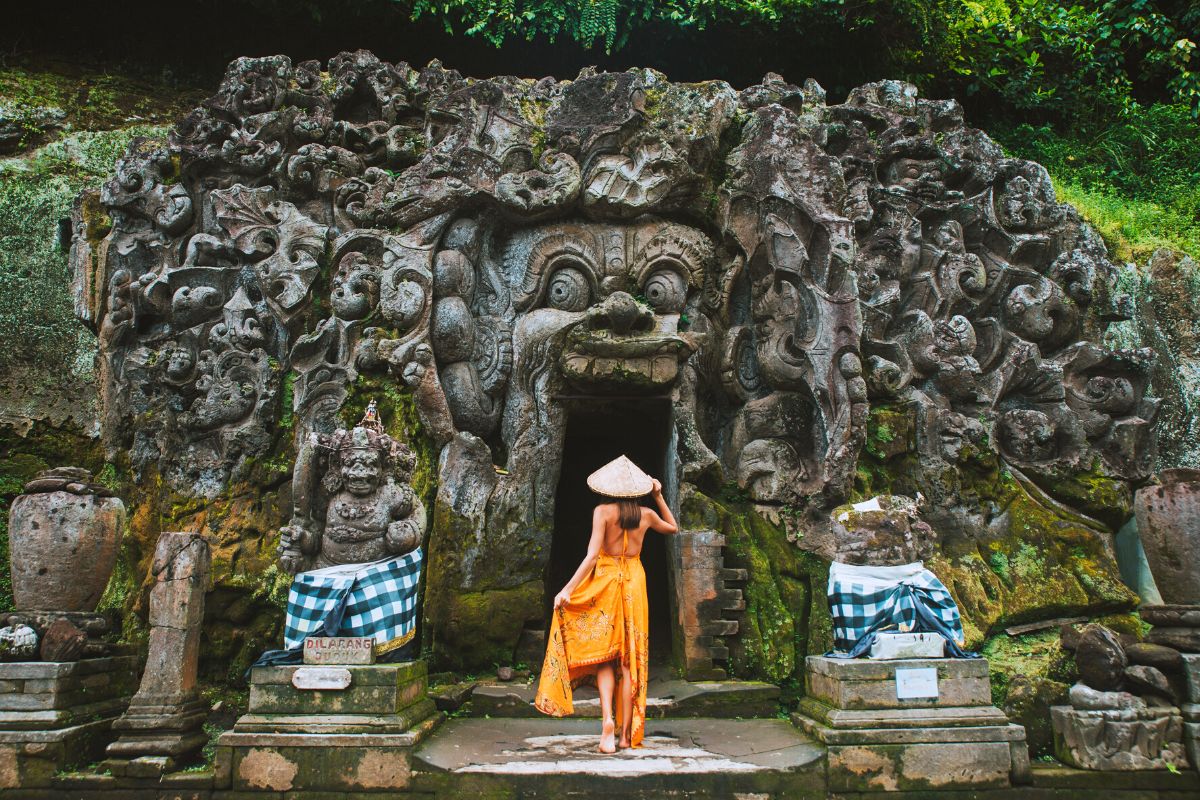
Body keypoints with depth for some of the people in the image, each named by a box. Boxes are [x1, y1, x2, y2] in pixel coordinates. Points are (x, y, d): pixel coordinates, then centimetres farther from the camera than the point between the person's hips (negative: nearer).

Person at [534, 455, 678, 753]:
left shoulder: (603, 511, -10)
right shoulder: (646, 514, 2)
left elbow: (592, 555, -18)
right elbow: (672, 527, 23)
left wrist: (568, 589, -19)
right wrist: (659, 496, 20)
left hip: (605, 582, -3)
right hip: (634, 583, 3)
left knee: (603, 655, 6)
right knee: (629, 657, 6)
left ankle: (607, 719, -15)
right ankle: (627, 733, 8)